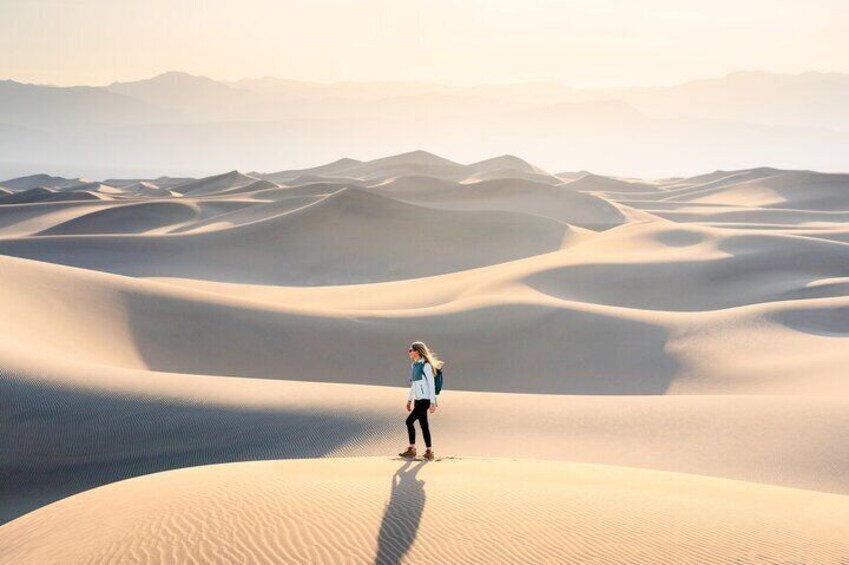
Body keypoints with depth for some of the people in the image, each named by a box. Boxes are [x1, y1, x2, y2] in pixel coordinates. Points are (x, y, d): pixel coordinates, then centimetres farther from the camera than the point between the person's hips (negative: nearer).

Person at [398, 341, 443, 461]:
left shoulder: (425, 366, -14)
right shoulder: (414, 365, 12)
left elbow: (431, 384, -15)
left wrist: (433, 403, -18)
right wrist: (409, 399, 22)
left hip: (425, 400, -8)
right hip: (418, 400, 8)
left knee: (409, 421, -11)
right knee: (423, 425, 8)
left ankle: (412, 449, -2)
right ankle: (429, 451, 11)